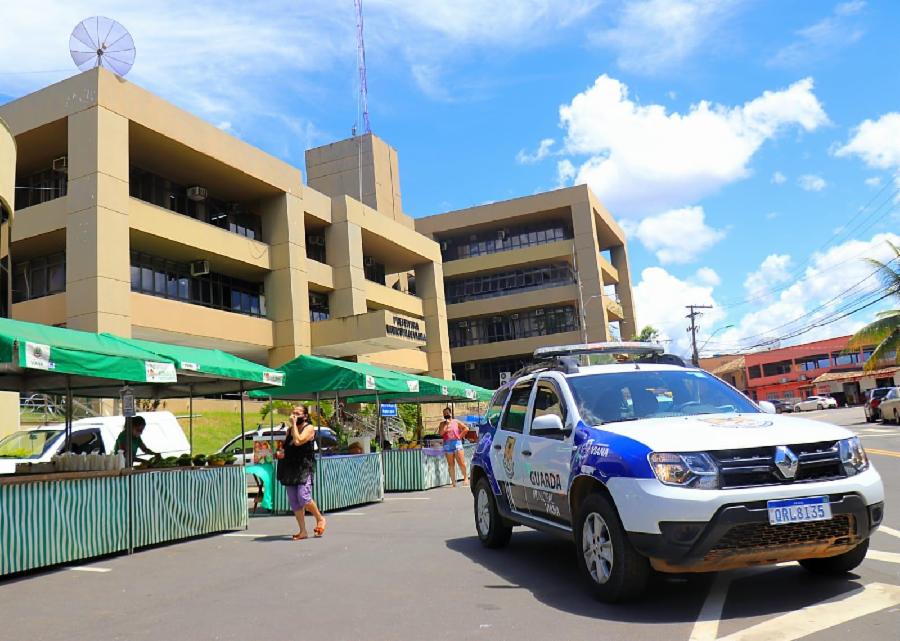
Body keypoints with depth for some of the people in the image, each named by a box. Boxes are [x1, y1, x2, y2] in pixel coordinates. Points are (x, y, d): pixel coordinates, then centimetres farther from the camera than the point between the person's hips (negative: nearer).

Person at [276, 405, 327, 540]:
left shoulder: (309, 428, -4)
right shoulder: (289, 430, 16)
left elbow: (298, 441, -19)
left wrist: (294, 424, -12)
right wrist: (281, 453, 10)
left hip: (305, 467, -7)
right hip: (290, 468, 7)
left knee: (304, 497, -18)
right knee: (294, 502, 4)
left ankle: (320, 519, 6)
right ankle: (303, 531, 11)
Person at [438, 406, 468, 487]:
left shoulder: (456, 422, 7)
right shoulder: (442, 424, 8)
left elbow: (466, 429, 6)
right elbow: (440, 433, -8)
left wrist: (460, 436, -1)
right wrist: (446, 424, -8)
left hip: (457, 443, -1)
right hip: (447, 444, 1)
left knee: (461, 463, -6)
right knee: (451, 464, 3)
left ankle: (466, 478, 8)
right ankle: (453, 481, 6)